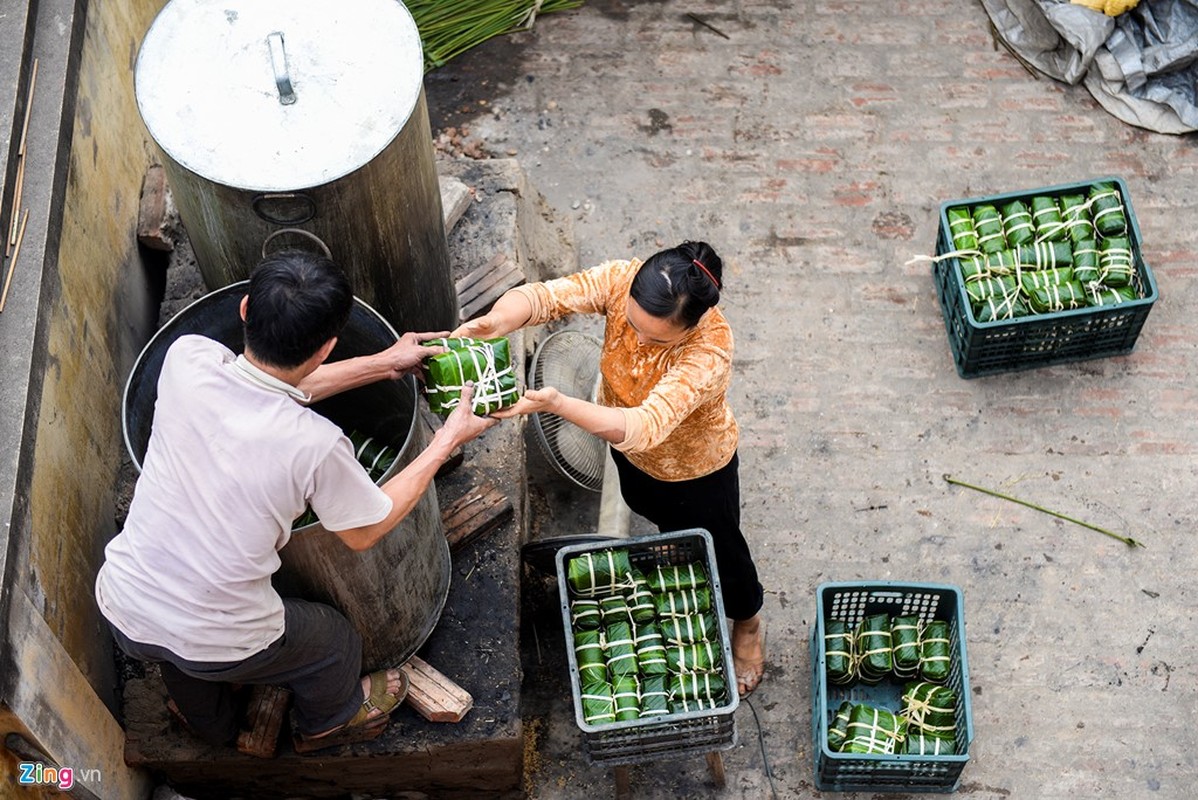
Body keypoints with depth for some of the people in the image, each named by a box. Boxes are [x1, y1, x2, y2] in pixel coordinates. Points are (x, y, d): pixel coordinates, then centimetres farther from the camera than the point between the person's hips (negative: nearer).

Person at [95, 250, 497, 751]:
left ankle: (209, 722, 69)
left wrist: (381, 364, 11)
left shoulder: (187, 359, -18)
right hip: (216, 645, -4)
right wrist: (448, 441, 1)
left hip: (121, 613, 4)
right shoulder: (315, 446, -29)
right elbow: (365, 532, -7)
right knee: (336, 643, 28)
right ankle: (328, 722, 59)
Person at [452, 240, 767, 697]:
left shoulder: (710, 351, -46)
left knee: (719, 552, 21)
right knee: (645, 506, 36)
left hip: (695, 468, -5)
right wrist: (495, 322, -62)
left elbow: (644, 428, -53)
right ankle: (673, 530, 73)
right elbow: (544, 296, -39)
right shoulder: (620, 281, -33)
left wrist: (557, 404, -65)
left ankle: (747, 623, 53)